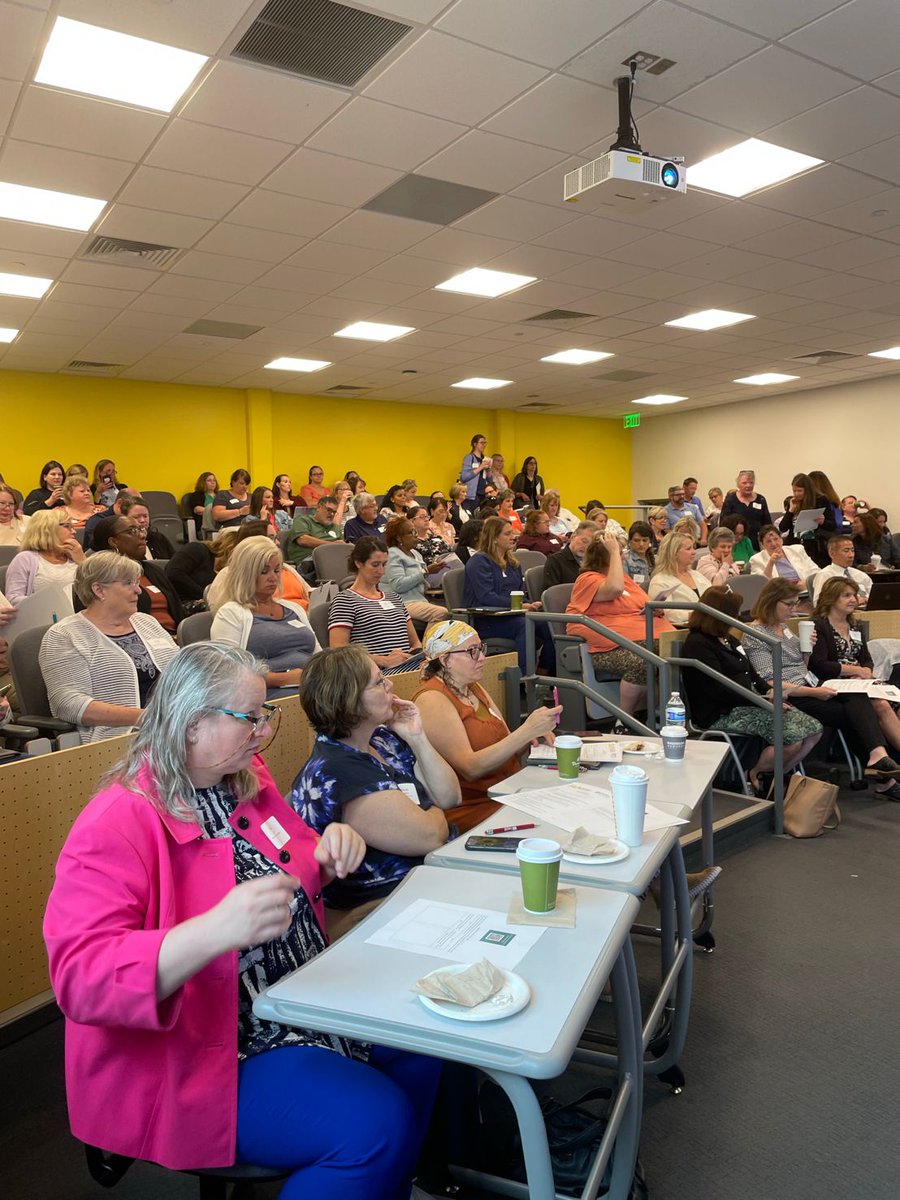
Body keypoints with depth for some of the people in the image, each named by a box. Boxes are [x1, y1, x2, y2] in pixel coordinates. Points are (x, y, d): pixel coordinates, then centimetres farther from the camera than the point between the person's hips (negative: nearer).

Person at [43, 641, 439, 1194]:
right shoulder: (116, 827, -23)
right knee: (375, 1124, -20)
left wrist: (331, 851, -8)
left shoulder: (247, 779, 1)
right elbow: (79, 976, -31)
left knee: (424, 1050, 6)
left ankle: (389, 1186, 27)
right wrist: (214, 931, -46)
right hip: (195, 1057, -8)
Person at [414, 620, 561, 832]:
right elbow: (470, 768, -20)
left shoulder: (473, 688, 14)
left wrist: (530, 736, -7)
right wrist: (527, 730, -26)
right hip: (475, 807, -8)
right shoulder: (432, 700, -12)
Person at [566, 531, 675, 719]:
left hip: (644, 633, 8)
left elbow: (644, 603, 32)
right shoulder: (587, 579, 1)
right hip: (610, 645, -8)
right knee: (640, 663, -36)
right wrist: (614, 552, -10)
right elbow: (614, 589, -19)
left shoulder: (624, 576, 27)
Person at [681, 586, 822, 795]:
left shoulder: (728, 639, 20)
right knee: (792, 734, -24)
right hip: (721, 715, -10)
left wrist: (770, 692, 2)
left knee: (814, 729, -4)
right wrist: (764, 699, -16)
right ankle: (755, 776, -2)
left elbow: (751, 674, 23)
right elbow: (720, 691, -19)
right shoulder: (697, 645, -13)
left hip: (749, 705, 10)